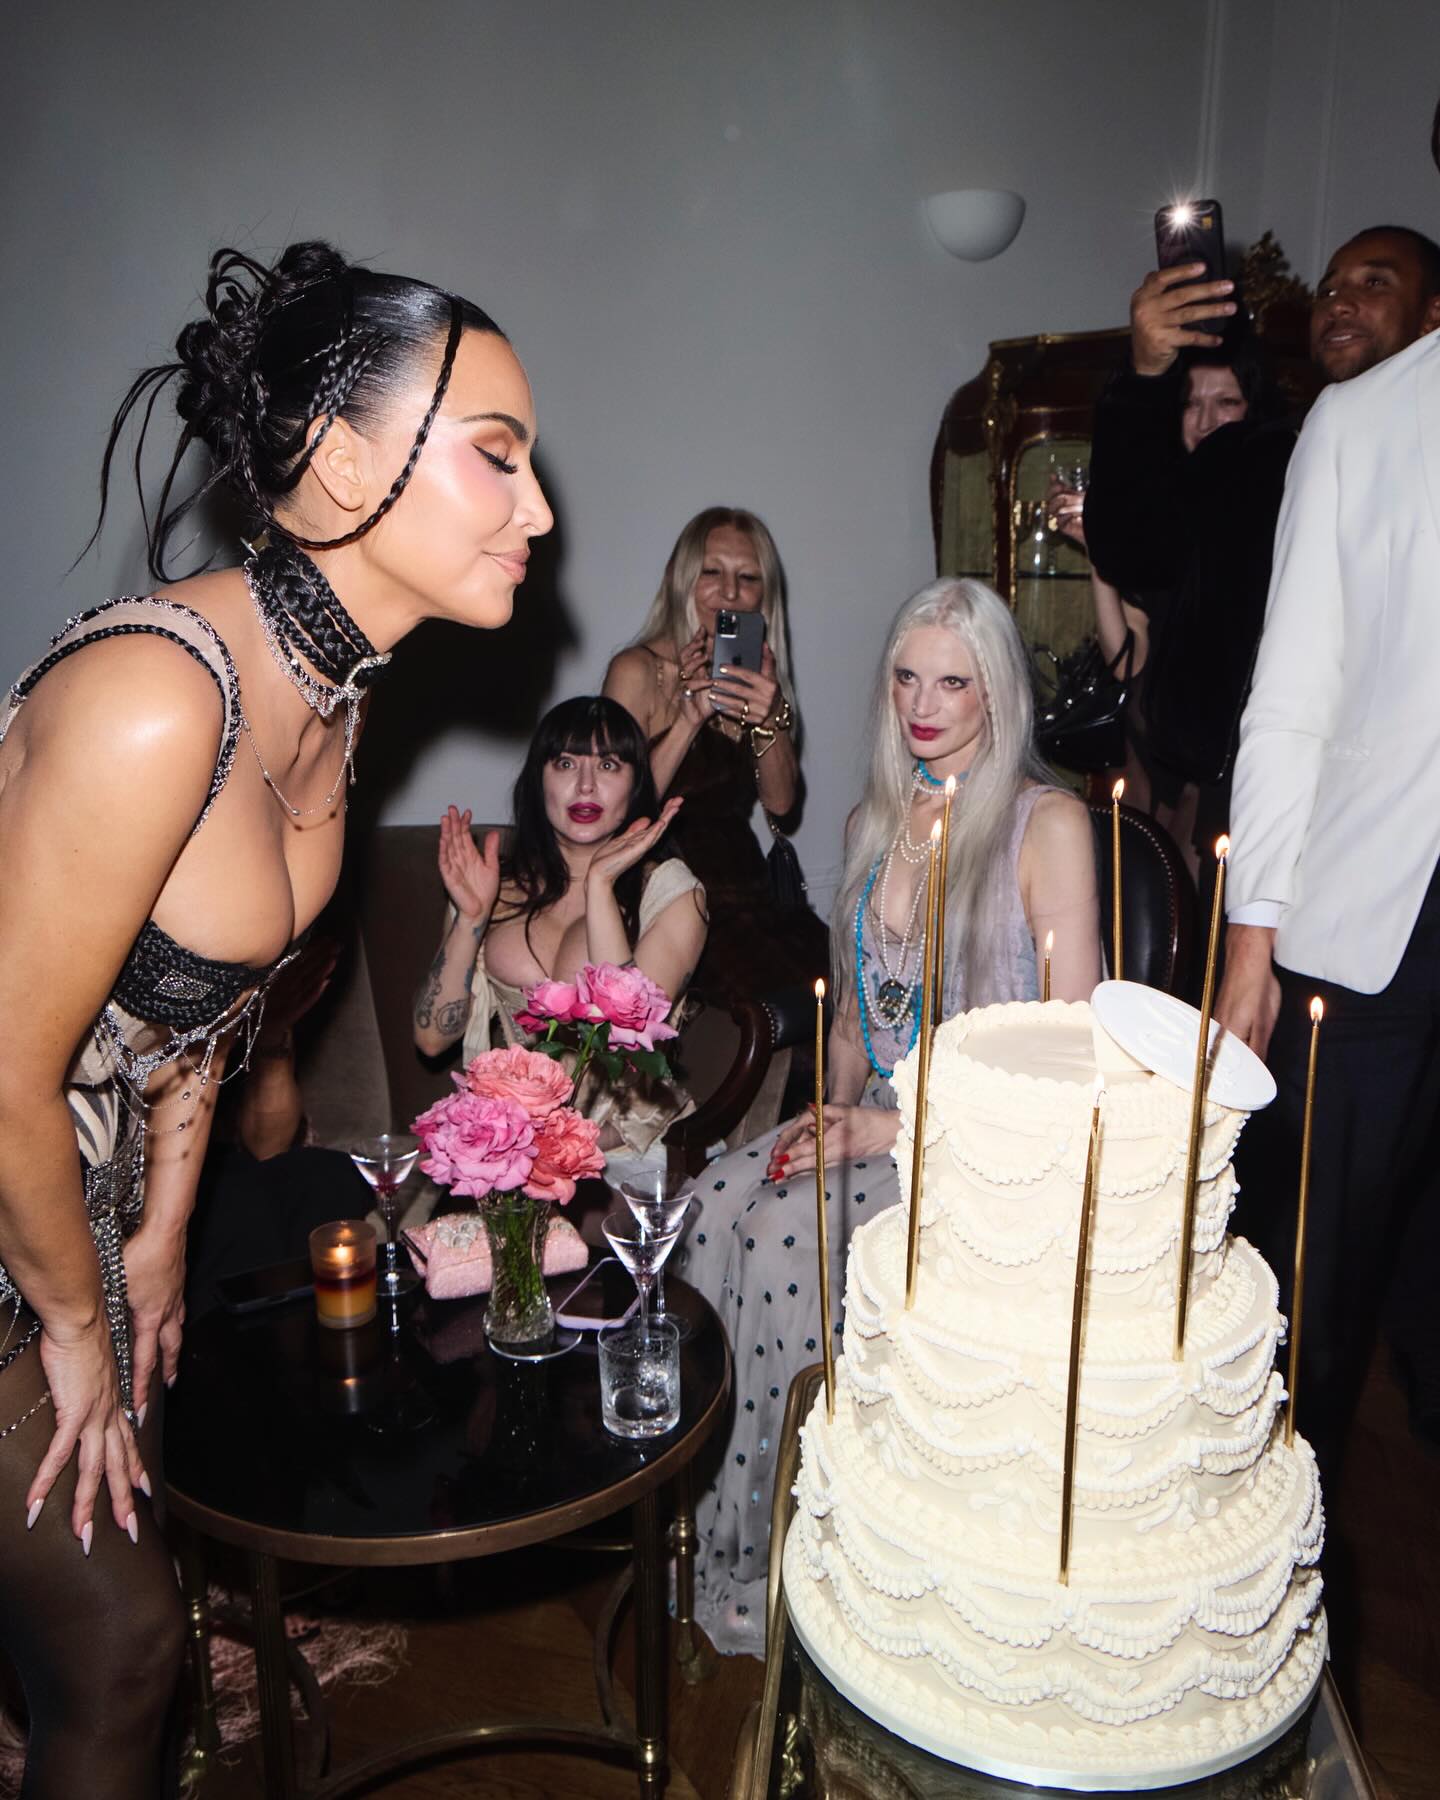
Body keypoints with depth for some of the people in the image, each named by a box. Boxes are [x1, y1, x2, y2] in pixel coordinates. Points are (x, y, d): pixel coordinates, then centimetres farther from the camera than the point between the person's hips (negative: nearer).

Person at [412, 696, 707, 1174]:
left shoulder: (669, 889, -5)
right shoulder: (500, 882, 5)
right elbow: (432, 1037, 1)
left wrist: (599, 883, -21)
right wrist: (471, 917, -11)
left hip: (624, 1143, 0)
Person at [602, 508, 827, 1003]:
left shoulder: (760, 674, 12)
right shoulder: (638, 671, -6)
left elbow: (783, 811, 4)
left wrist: (770, 722, -13)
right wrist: (689, 720, -21)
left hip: (752, 898, 6)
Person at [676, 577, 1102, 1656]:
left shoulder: (1048, 822, -8)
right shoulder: (876, 823, 12)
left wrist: (899, 1129, -16)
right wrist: (829, 1112, 0)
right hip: (876, 1124, 6)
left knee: (790, 1230, -27)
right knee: (716, 1202, -20)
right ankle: (726, 1529, -5)